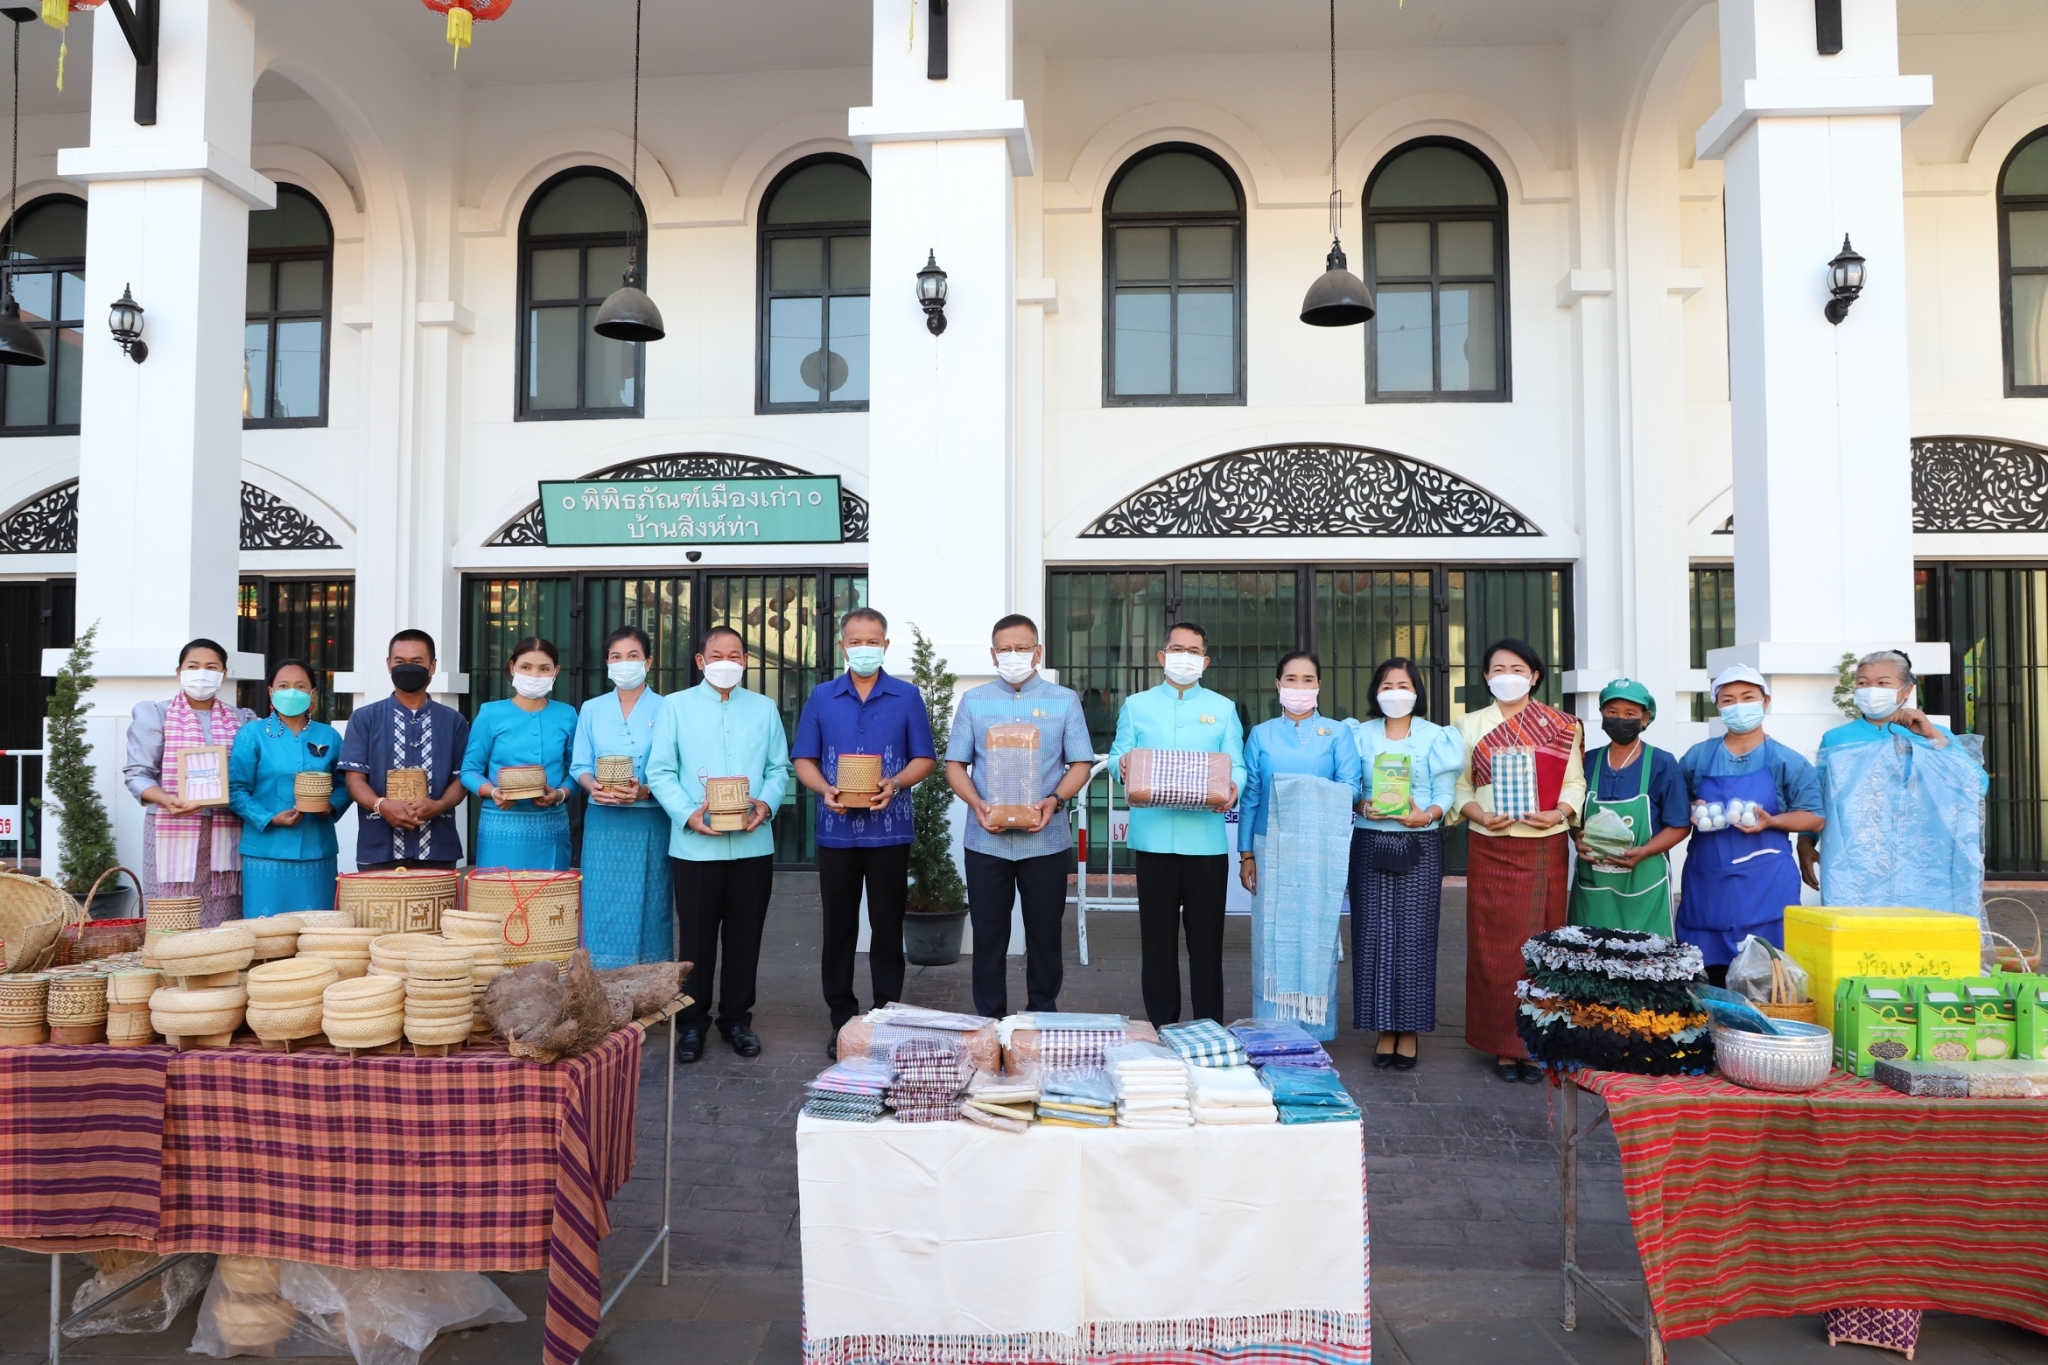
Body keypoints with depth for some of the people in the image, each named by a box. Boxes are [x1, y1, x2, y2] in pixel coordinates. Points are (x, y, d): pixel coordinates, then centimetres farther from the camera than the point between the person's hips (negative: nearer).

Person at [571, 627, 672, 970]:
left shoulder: (665, 709, 0)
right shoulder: (591, 709, 9)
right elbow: (579, 765, 7)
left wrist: (646, 791, -22)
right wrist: (593, 786, -14)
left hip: (649, 823, -2)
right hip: (603, 823, 2)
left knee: (647, 908, 2)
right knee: (602, 908, 3)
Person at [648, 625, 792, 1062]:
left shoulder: (764, 708, 11)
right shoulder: (676, 706, 4)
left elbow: (779, 768, 8)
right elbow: (660, 771, -1)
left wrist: (767, 803, -12)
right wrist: (687, 814, -15)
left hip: (753, 843, 2)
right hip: (695, 844, -2)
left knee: (745, 936, 9)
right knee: (696, 936, 5)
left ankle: (737, 1019, 22)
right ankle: (692, 1022, 18)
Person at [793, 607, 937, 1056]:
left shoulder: (906, 696, 3)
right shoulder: (822, 697, 7)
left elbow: (924, 759, 3)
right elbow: (804, 760, 6)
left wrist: (894, 784, -16)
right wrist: (826, 789, -13)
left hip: (889, 830, -1)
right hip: (836, 831, 1)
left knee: (887, 927, 5)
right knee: (839, 928, 8)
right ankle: (842, 1020, 19)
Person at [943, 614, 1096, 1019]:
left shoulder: (1065, 700, 5)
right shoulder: (973, 701, 8)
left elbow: (1081, 763, 3)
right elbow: (955, 764, 6)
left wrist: (1055, 800, -16)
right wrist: (977, 805, -13)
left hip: (1046, 839, -1)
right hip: (986, 840, 1)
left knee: (1045, 933, 7)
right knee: (988, 933, 7)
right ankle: (989, 1020, 18)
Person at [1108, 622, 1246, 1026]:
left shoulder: (1223, 708, 11)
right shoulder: (1136, 705, 11)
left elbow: (1236, 766, 4)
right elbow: (1118, 757, 6)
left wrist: (1232, 789, -18)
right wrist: (1122, 766, -18)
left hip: (1206, 838, 0)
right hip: (1155, 837, 0)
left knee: (1206, 938, 4)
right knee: (1157, 937, 5)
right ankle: (1160, 1029, 16)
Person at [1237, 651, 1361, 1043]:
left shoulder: (1337, 734, 6)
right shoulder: (1261, 735, 9)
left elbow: (1351, 790, -5)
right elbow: (1249, 797, 7)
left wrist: (1315, 796, -24)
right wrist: (1246, 855, 2)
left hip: (1321, 853, -1)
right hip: (1272, 850, 1)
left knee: (1316, 936, 1)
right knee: (1272, 937, 2)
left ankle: (1314, 1033, 12)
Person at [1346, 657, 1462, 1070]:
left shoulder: (1436, 737, 7)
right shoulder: (1360, 735, 11)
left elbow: (1446, 793, 1)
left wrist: (1427, 815, -18)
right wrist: (1362, 806, -14)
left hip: (1420, 847, -1)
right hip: (1371, 844, 1)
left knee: (1414, 935, -3)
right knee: (1374, 935, -1)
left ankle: (1411, 1029, 9)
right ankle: (1385, 1028, 9)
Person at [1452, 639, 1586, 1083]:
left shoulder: (1562, 726, 7)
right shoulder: (1470, 725, 8)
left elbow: (1575, 782, 5)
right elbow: (1460, 785, 5)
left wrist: (1559, 813, -14)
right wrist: (1480, 815, -13)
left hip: (1547, 848, 0)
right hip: (1491, 849, 0)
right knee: (1495, 945, 2)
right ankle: (1504, 1045, 10)